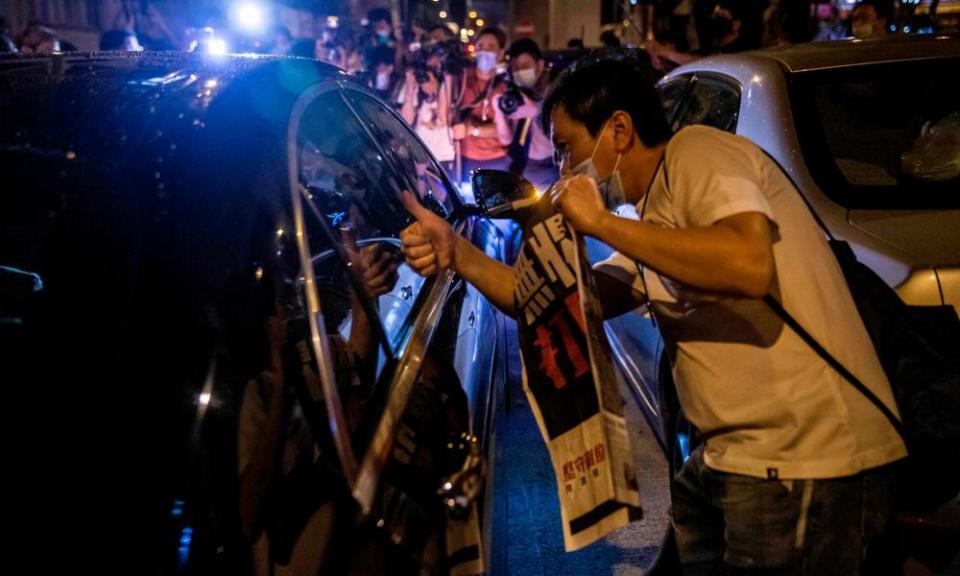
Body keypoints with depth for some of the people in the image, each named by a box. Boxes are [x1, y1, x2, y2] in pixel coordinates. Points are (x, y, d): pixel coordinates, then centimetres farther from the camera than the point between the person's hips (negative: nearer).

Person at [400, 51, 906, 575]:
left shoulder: (697, 153, -10)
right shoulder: (652, 219, 17)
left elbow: (749, 266, -28)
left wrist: (601, 223, -19)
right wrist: (457, 255, 6)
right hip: (735, 457, 9)